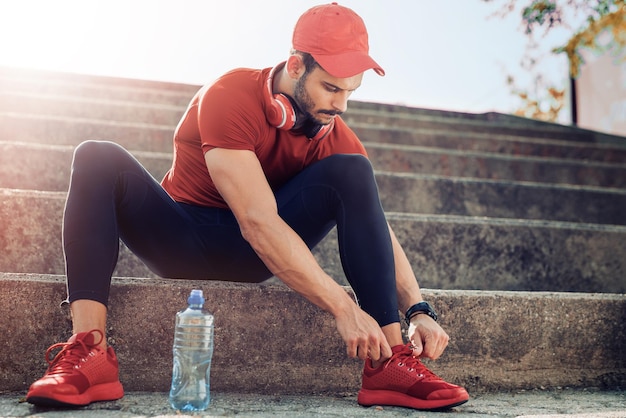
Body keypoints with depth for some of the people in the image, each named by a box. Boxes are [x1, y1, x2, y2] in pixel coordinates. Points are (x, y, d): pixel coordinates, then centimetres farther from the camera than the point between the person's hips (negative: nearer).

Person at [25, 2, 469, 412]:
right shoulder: (230, 97, -23)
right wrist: (344, 308, -34)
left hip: (253, 257, 3)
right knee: (98, 159, -27)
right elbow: (258, 222, -32)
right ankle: (87, 353, -38)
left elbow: (375, 228, -9)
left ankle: (389, 364, -27)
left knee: (352, 172, -21)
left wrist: (419, 311, -24)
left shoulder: (337, 137, -8)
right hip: (181, 240, -2)